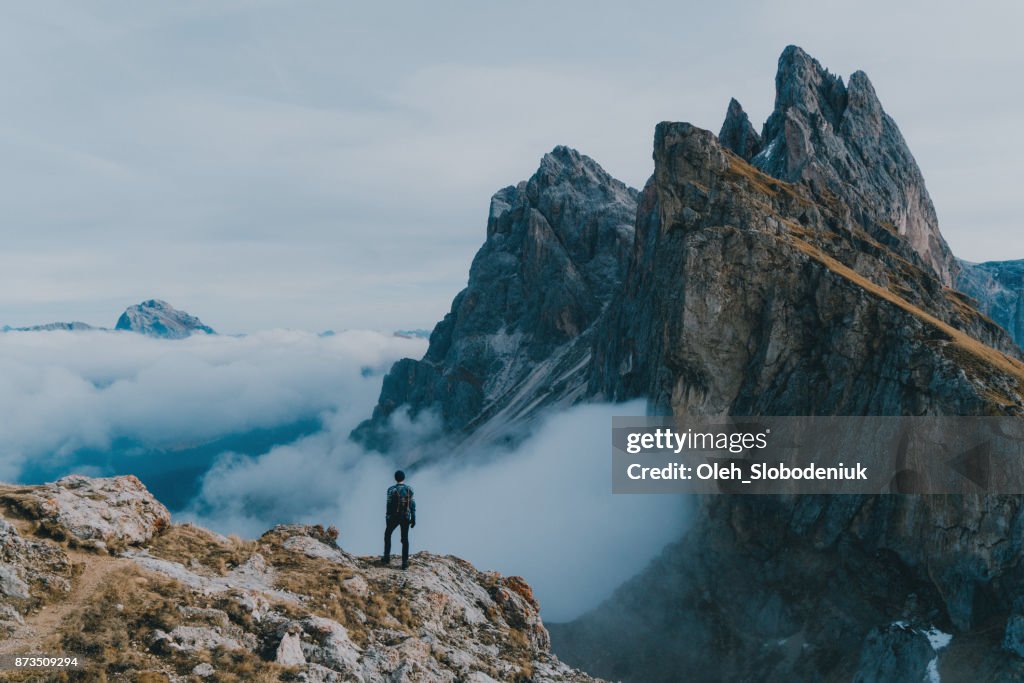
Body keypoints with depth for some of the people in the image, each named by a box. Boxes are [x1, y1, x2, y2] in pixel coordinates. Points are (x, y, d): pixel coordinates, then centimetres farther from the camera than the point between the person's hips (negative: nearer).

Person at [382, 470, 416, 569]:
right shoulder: (409, 489, -2)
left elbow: (389, 505, -11)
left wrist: (388, 518, -3)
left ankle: (387, 558, 21)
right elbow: (412, 504, 0)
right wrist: (413, 518, 7)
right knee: (405, 539, 7)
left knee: (387, 534, 21)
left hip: (394, 517, -2)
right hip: (406, 517, 2)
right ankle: (405, 563, 3)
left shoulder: (392, 490, -12)